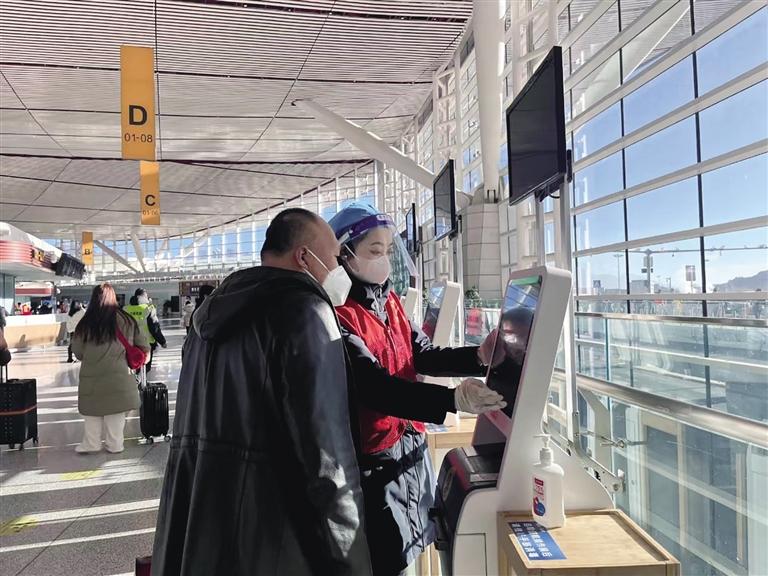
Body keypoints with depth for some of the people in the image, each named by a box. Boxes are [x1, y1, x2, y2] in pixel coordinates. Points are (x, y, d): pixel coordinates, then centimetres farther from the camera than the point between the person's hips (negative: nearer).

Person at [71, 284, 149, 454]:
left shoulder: (86, 324, -8)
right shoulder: (126, 320, -3)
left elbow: (77, 351, 3)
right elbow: (144, 347, 4)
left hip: (92, 375, -1)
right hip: (119, 375, 1)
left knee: (93, 410, 15)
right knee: (116, 411, 11)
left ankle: (91, 444, 23)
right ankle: (115, 445, 19)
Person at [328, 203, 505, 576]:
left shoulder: (390, 301, 7)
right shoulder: (337, 314, -21)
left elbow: (423, 356, 4)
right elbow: (372, 384, -30)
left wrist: (478, 356, -13)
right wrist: (454, 399, -39)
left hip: (412, 446, 8)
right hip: (374, 460, -8)